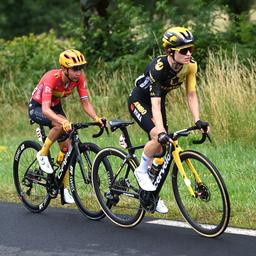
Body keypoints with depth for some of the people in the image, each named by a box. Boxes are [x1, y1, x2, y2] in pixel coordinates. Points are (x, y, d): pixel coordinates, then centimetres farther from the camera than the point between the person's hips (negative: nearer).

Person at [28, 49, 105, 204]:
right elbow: (45, 109, -44)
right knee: (61, 124, -36)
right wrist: (64, 121, -60)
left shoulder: (79, 77, -20)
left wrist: (96, 118, -36)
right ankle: (43, 154, -13)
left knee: (67, 148, -2)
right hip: (36, 108, -6)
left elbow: (86, 103, -17)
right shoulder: (51, 78, -36)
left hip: (55, 107, 6)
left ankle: (65, 190, 9)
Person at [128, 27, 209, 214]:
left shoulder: (190, 65, -20)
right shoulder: (158, 68, -36)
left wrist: (198, 120, -24)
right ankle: (141, 171, -5)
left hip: (159, 100, 6)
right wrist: (161, 131, -50)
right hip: (139, 102, -6)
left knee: (161, 149, 2)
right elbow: (155, 104, -40)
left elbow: (191, 95, -12)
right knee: (158, 138, -29)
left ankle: (152, 193, 18)